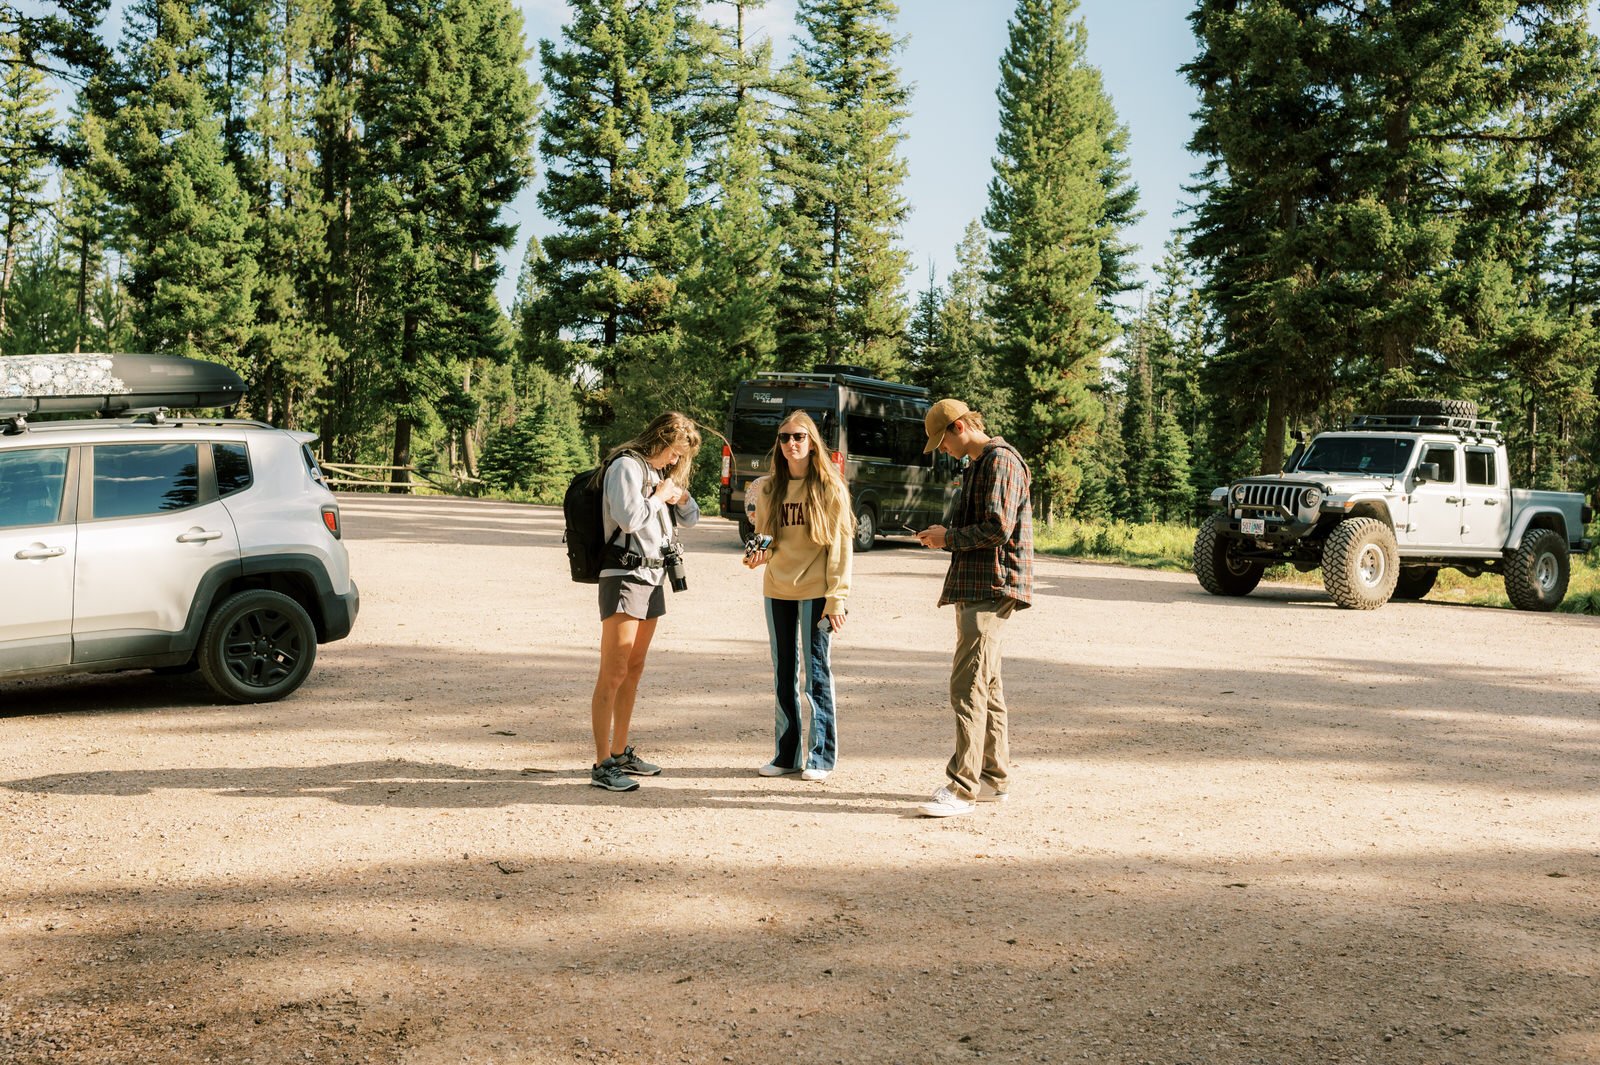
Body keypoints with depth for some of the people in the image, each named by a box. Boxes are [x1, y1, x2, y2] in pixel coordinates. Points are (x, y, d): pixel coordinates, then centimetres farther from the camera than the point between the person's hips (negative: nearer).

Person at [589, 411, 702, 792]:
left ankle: (621, 753, 21)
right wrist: (659, 495, -7)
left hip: (652, 576, 10)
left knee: (634, 669, 13)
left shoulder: (659, 471, 18)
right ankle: (602, 765, -11)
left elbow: (690, 518, 25)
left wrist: (680, 495, 4)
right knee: (613, 673, -11)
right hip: (624, 574, -10)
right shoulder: (626, 465, -9)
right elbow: (630, 517, -22)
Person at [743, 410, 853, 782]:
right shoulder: (768, 488, 7)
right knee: (783, 674, 10)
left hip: (815, 591, -4)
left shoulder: (830, 487, -4)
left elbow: (840, 545, -6)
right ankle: (785, 754, 19)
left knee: (816, 673, 0)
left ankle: (821, 756, 9)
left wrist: (837, 597, -11)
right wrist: (759, 554, -8)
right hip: (777, 590, 4)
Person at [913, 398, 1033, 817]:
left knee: (967, 685, -13)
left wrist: (948, 538, -10)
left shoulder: (1001, 461, -12)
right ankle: (993, 778, 19)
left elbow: (998, 529, -20)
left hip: (991, 589, -11)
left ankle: (962, 786, -13)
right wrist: (945, 534, 10)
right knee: (986, 687, 13)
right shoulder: (977, 465, 21)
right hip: (975, 587, 11)